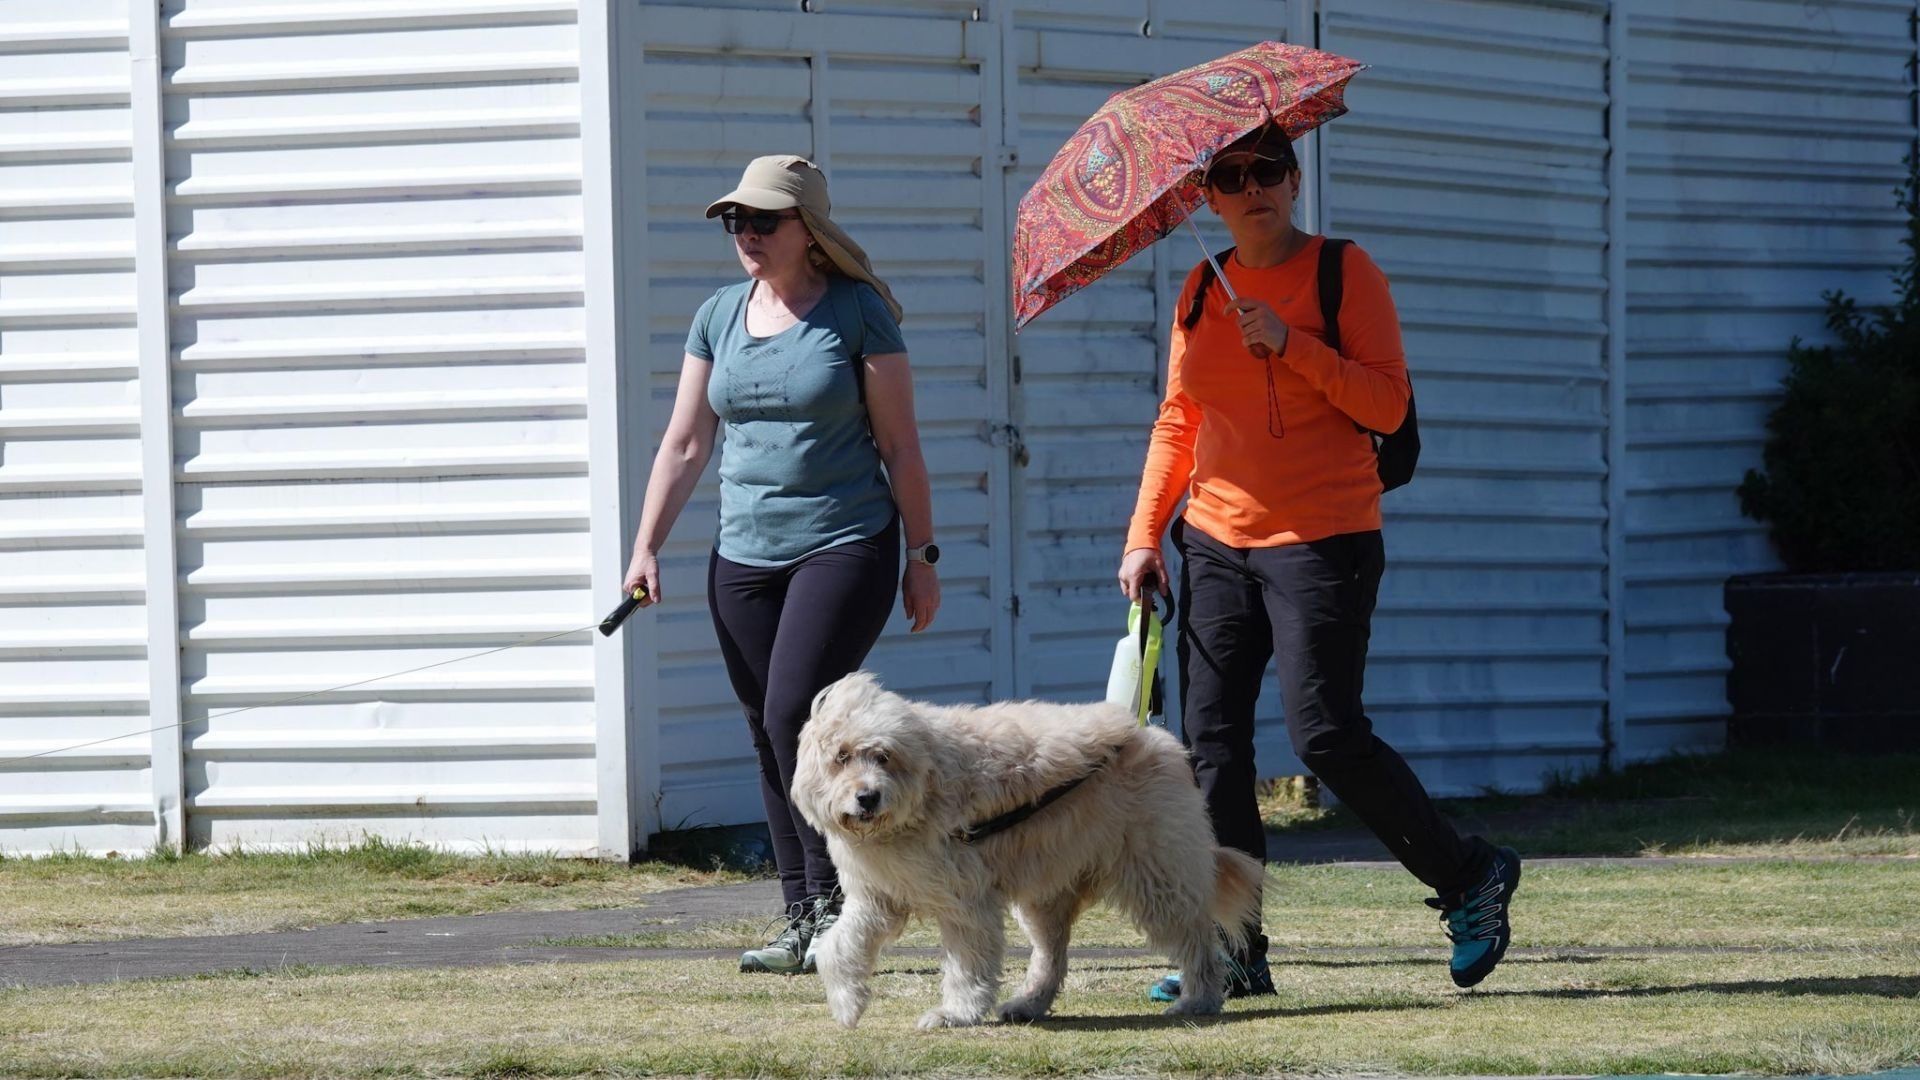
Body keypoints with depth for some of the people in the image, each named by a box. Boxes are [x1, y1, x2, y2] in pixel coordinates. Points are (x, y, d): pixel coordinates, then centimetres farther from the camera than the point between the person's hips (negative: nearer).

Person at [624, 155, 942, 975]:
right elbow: (684, 445, 12)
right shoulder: (719, 317, 10)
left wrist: (921, 554, -2)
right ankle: (802, 921, 10)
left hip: (844, 545, -5)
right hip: (744, 556, 5)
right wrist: (646, 549, 4)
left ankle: (835, 900, -9)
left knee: (795, 713, -18)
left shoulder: (857, 313, -3)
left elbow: (900, 446, -1)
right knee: (768, 736, 5)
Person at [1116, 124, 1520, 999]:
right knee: (1210, 736, -1)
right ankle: (1233, 950, 3)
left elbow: (1388, 405, -10)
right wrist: (1144, 536, 8)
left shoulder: (1343, 272, -4)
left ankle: (1469, 877, 8)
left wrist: (1291, 344, -19)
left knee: (1325, 733, -11)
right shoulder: (1202, 292, 11)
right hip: (1217, 543, 6)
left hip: (1322, 541, -6)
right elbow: (1177, 424, 15)